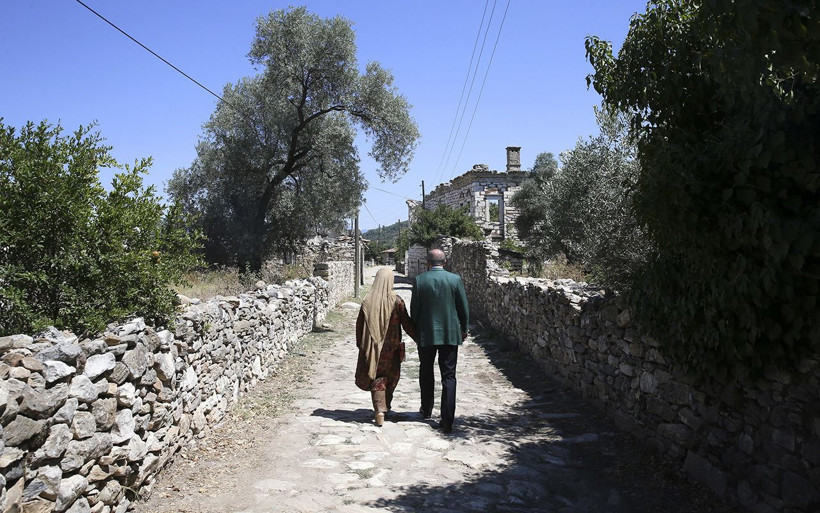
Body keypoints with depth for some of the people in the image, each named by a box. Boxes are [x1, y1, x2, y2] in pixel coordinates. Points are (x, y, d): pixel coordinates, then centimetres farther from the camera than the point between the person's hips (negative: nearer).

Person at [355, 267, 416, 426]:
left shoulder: (367, 301, -6)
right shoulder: (396, 301, -11)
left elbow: (359, 325, 1)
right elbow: (407, 324, -7)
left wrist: (360, 344, 14)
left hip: (373, 347, 1)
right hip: (392, 348, -1)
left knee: (376, 378, 8)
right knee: (391, 377, 19)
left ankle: (379, 409, -7)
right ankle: (385, 406, 32)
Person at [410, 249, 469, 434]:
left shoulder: (419, 280, -7)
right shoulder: (455, 279, -5)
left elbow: (414, 309, -3)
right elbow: (464, 308, 0)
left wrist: (415, 332, 10)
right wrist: (463, 329, 14)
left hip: (426, 335, 0)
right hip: (450, 334, 0)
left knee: (426, 373, 20)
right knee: (449, 377, 3)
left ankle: (426, 410, 34)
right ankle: (447, 420, -1)